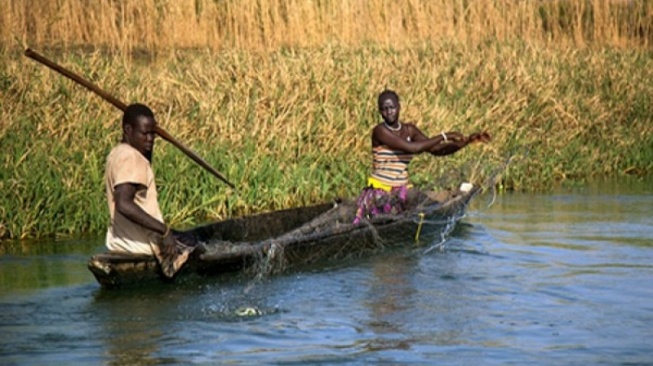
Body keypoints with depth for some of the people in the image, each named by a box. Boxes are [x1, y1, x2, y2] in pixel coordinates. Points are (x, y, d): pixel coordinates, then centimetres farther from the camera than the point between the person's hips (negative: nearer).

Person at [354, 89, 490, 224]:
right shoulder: (380, 131, -12)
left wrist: (467, 140, -3)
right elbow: (411, 148, -22)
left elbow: (435, 149, 8)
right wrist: (444, 137, -18)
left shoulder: (409, 130, 8)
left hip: (402, 189, 6)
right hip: (379, 190, -6)